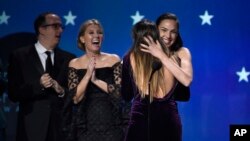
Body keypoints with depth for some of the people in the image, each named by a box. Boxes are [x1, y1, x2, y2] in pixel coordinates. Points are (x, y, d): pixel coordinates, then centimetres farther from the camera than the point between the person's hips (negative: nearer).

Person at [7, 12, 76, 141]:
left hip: (61, 126, 2)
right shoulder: (19, 56, 1)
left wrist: (62, 91, -13)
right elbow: (13, 94, -4)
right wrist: (38, 85, -19)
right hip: (32, 127, -2)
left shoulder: (69, 59, 9)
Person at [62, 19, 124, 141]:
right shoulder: (74, 64, 1)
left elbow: (120, 92, -6)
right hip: (85, 126, 0)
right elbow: (75, 98, -7)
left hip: (111, 124, 0)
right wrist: (88, 74, -16)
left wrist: (96, 80, -14)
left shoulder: (113, 60, 0)